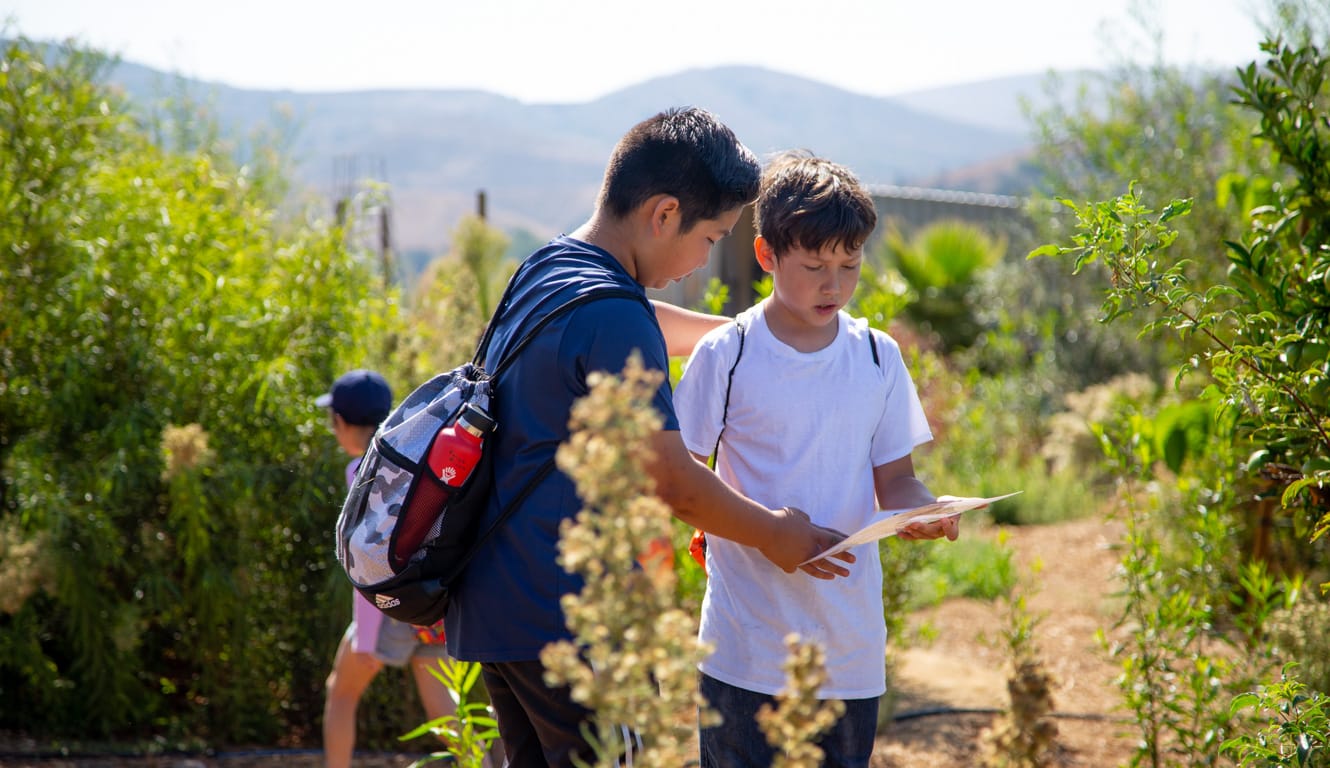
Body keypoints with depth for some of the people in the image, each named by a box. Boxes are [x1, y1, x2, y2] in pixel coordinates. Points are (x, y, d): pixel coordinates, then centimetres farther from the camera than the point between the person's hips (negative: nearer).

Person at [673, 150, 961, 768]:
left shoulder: (878, 357, 6)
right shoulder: (726, 356, -5)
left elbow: (894, 479, 9)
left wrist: (921, 511, -13)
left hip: (851, 647, 3)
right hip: (747, 645, -3)